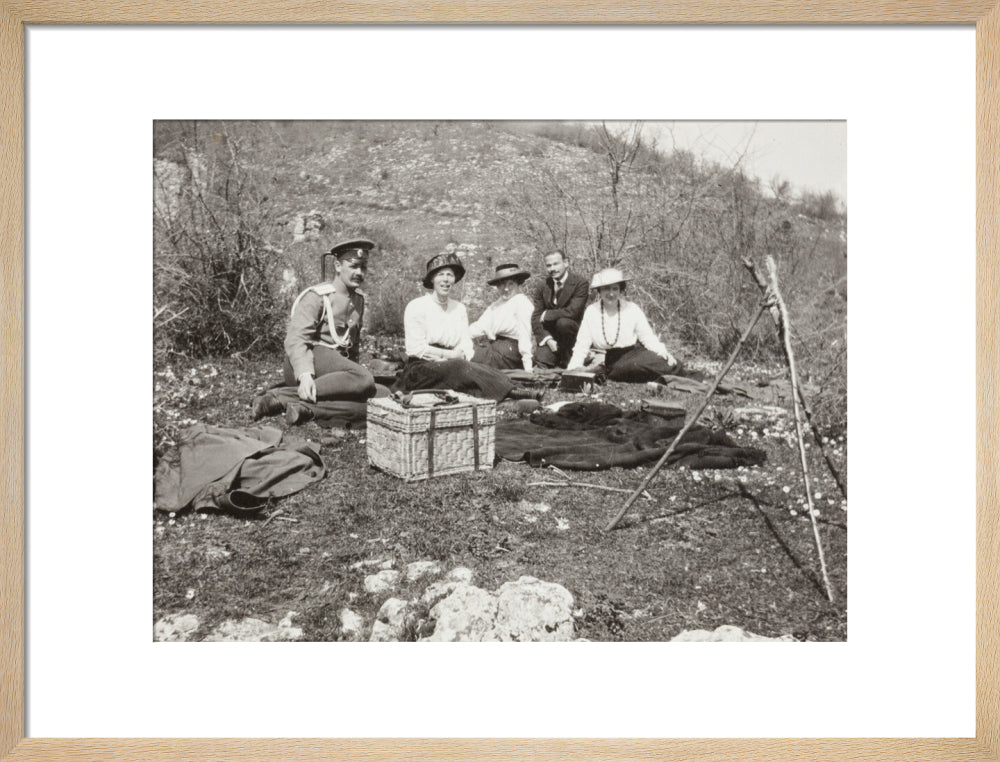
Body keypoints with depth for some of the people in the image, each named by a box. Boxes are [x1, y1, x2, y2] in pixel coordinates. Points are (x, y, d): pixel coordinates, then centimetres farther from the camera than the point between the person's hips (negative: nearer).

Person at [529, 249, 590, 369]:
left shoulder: (580, 283, -11)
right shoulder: (541, 286, 2)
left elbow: (572, 311, -23)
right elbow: (535, 317, -2)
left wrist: (546, 315, -16)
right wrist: (548, 339, -16)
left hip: (573, 329, -2)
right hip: (549, 334, 2)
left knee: (563, 322, -34)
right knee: (541, 360, -23)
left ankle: (565, 358, -11)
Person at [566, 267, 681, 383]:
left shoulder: (632, 309, 1)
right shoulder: (591, 311, 0)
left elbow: (647, 336, 2)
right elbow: (582, 344, 1)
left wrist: (663, 352, -16)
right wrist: (573, 369, -12)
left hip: (631, 354, 0)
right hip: (602, 358, 0)